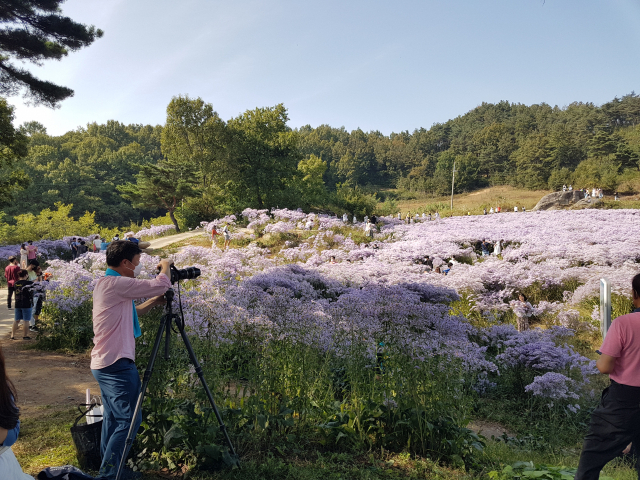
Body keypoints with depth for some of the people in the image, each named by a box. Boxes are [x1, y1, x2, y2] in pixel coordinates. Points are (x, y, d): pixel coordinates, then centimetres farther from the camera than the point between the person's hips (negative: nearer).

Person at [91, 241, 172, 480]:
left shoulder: (105, 283, 14)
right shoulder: (116, 284, -18)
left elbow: (128, 313, 23)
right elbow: (160, 285, -19)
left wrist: (155, 302, 13)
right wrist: (165, 266, 0)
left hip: (103, 363, 11)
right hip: (117, 364, -11)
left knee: (112, 418, 18)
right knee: (128, 420, -5)